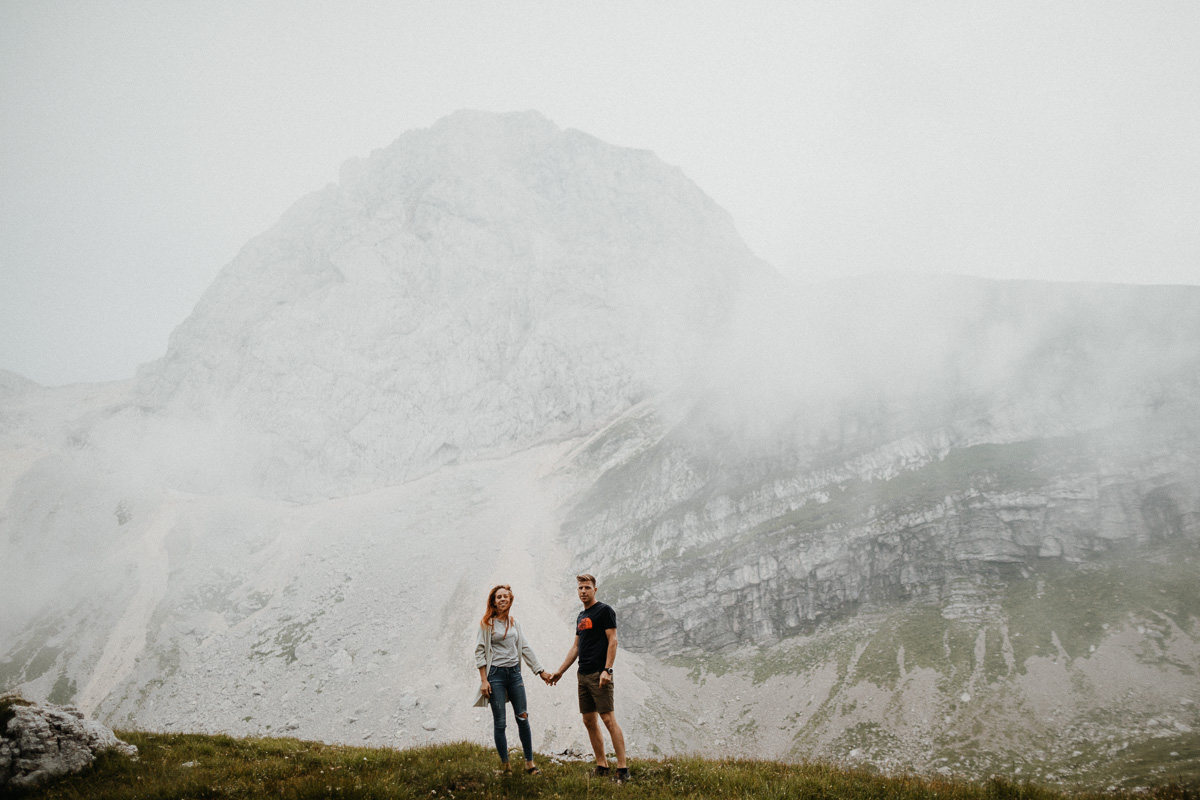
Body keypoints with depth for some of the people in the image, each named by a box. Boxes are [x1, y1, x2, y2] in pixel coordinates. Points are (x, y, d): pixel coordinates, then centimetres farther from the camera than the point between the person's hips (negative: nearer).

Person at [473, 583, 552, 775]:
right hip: (495, 674, -4)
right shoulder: (487, 623, -2)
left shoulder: (514, 622, 12)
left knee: (523, 718, 2)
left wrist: (541, 671, 13)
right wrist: (484, 680, -11)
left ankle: (529, 762, 10)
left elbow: (525, 648, 16)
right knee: (499, 723, -1)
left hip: (514, 673, 4)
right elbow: (480, 652, -4)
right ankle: (505, 764, 9)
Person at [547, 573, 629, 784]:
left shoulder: (604, 610, -5)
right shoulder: (581, 616, 18)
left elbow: (612, 641, -11)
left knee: (608, 719, -11)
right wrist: (560, 671, 22)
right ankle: (601, 766, 15)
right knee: (589, 721, 8)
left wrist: (607, 670, -19)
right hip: (583, 675, 8)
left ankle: (622, 768, -9)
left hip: (599, 674, -8)